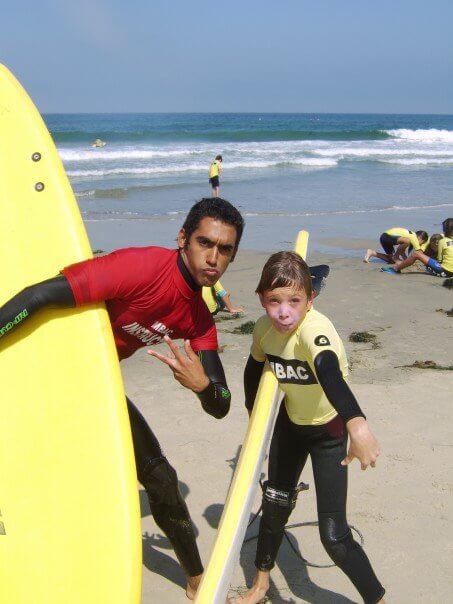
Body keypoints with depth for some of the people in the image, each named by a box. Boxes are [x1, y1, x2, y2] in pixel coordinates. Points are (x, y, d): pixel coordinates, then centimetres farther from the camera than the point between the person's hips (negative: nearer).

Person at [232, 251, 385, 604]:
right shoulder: (265, 328, -16)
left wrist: (358, 425, -72)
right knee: (274, 502, 19)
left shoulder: (314, 328, -36)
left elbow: (330, 373, -58)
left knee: (333, 535, -8)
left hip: (330, 429, -5)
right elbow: (254, 369, 6)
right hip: (291, 423, 6)